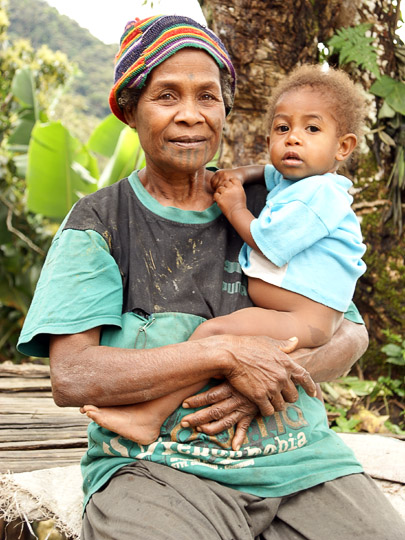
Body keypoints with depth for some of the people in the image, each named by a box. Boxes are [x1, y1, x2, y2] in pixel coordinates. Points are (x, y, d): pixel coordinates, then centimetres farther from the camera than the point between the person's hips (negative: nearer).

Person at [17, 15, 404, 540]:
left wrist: (276, 377, -9)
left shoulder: (263, 208, 11)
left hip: (299, 461, 3)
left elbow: (351, 332, 12)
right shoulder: (98, 222, 2)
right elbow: (71, 378, -9)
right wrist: (225, 353, -17)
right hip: (157, 464, -3)